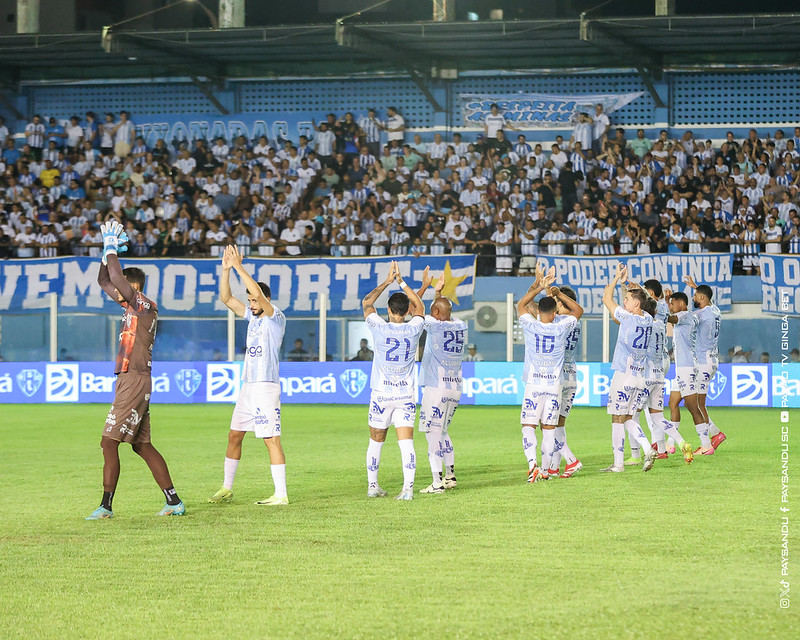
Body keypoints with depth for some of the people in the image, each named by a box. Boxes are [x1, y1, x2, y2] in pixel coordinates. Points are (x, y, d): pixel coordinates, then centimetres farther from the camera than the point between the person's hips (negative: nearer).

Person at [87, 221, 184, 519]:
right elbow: (104, 281, 24)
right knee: (142, 445, 11)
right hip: (128, 380, 10)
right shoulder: (131, 306, 16)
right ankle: (174, 502, 11)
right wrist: (108, 250, 15)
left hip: (135, 380, -10)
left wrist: (112, 249, -11)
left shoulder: (145, 306, -10)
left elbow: (116, 278, -22)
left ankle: (106, 505, -14)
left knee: (109, 442, -12)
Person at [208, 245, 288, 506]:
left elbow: (258, 293, -24)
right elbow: (227, 298, 13)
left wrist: (239, 267, -22)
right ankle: (227, 489, 21)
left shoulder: (276, 318, -9)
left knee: (271, 439, -11)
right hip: (247, 386, 9)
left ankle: (281, 495, -12)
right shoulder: (253, 316, 14)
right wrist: (226, 269, 1)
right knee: (234, 435, 12)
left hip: (266, 386, -9)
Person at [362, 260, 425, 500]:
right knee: (406, 442, -4)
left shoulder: (380, 328, -9)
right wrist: (401, 282, 21)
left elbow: (366, 303, 9)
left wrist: (387, 282, 13)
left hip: (381, 394, -1)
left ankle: (372, 485, 20)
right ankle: (408, 487, -15)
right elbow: (419, 307, 17)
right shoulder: (414, 329, -5)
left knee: (376, 441, 13)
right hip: (406, 395, 1)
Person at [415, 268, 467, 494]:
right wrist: (438, 292, 38)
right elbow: (447, 314, 30)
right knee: (442, 432, 21)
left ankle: (437, 483, -10)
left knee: (433, 434, -6)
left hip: (436, 388, -7)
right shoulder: (460, 326, 8)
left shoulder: (434, 325, -11)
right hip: (455, 388, 7)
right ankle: (450, 475, 23)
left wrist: (425, 286, 8)